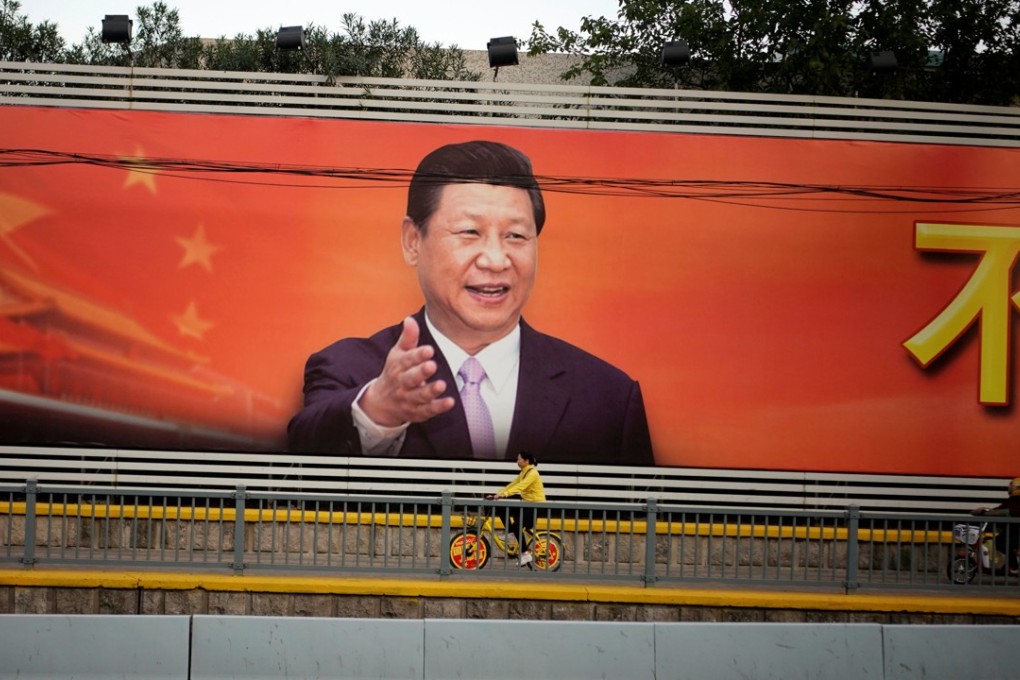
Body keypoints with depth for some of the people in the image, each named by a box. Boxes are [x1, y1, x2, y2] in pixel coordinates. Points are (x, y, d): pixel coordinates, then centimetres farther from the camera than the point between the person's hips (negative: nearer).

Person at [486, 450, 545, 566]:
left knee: (517, 525, -23)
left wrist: (504, 494, -42)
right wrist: (497, 494, -3)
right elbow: (512, 484, 8)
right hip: (528, 504, 9)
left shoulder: (532, 473, -17)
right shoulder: (524, 473, 12)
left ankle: (526, 554, -14)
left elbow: (519, 487, -31)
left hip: (537, 505, -9)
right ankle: (510, 534, 7)